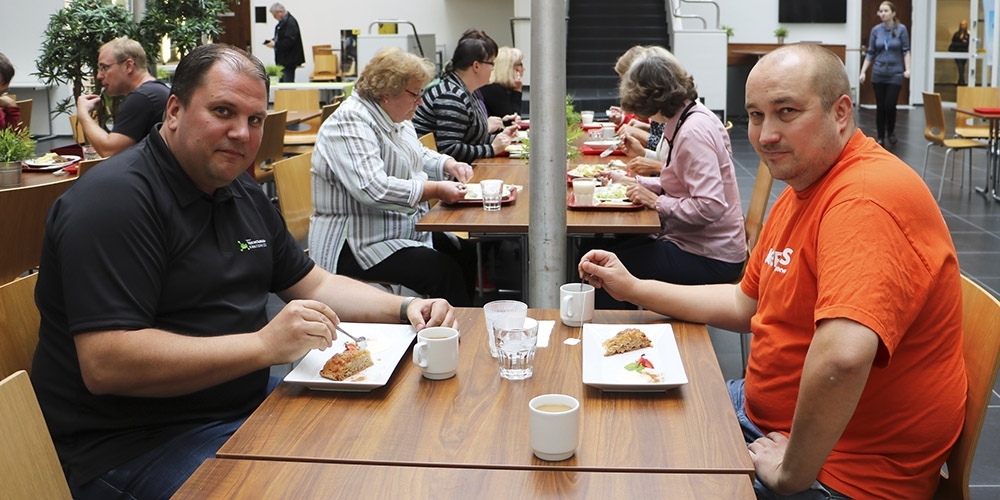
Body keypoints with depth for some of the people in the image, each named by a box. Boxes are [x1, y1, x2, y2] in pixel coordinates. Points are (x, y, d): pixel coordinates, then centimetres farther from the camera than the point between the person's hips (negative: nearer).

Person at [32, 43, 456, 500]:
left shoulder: (243, 194, 11)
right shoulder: (115, 199, -18)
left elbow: (313, 284, 19)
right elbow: (104, 364, -27)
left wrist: (406, 308, 2)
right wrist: (264, 346, -30)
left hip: (247, 401, 9)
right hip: (140, 442, -9)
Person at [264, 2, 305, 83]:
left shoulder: (290, 22, -19)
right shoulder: (283, 21, 13)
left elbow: (289, 41, -25)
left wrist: (275, 44, -19)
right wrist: (273, 41, 6)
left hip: (289, 59, -11)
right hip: (283, 59, 11)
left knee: (288, 81, -9)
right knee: (282, 81, 13)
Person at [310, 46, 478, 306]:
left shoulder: (395, 118, 12)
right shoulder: (349, 124, -18)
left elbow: (420, 155, 30)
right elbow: (373, 189, -31)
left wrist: (449, 164, 8)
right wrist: (436, 190, -27)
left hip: (408, 231, 10)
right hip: (356, 246, -9)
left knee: (468, 255, -8)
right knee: (444, 272, -25)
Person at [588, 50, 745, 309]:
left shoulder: (693, 132, -22)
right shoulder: (695, 116, 7)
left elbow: (710, 206, -29)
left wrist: (656, 202, -19)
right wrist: (635, 182, 13)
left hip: (709, 259, -10)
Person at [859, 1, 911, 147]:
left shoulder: (901, 29, -4)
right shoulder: (876, 30, 2)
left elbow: (906, 50, -4)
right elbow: (870, 53, 5)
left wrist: (907, 69, -16)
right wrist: (863, 72, 0)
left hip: (895, 74, -2)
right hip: (878, 74, 2)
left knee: (890, 105, -7)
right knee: (880, 106, 3)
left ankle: (891, 132, 20)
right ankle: (880, 138, 14)